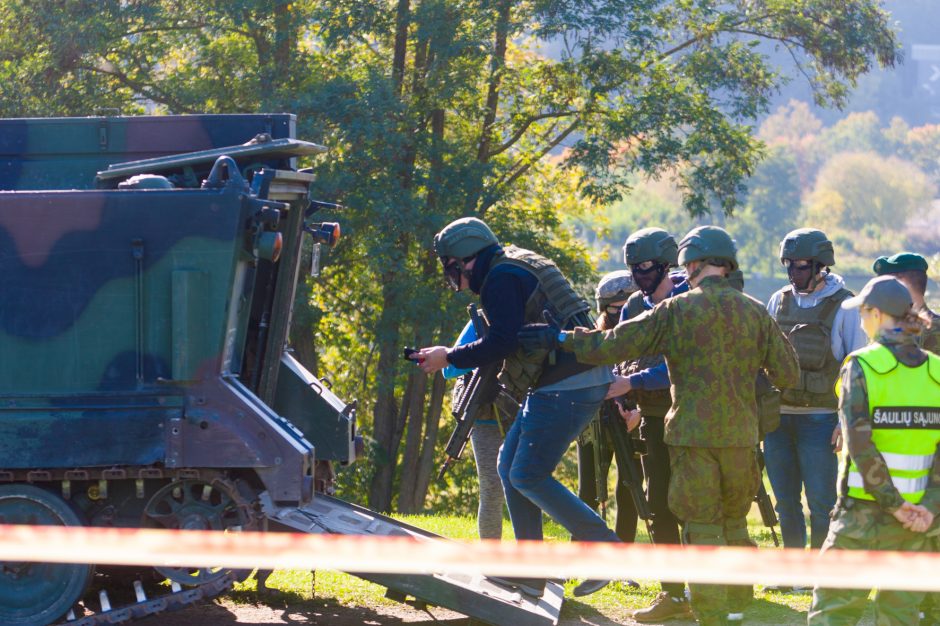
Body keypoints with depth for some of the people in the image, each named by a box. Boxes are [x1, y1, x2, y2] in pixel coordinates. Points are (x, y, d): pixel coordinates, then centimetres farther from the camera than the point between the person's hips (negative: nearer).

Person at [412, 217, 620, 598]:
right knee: (511, 465, 13)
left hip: (567, 387, -11)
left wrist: (449, 358, -8)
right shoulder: (518, 267, 22)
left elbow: (503, 341, -18)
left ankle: (604, 549, -7)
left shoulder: (501, 278, -10)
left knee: (528, 476, -9)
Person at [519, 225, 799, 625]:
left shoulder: (676, 311, -6)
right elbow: (788, 374, 8)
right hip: (740, 436, 3)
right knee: (735, 525, 18)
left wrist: (560, 339, 6)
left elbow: (614, 345, -6)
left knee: (702, 530, 1)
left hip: (694, 435, -3)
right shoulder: (755, 312, 4)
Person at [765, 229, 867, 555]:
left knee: (821, 505, -5)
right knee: (786, 504, 10)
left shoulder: (844, 307, -6)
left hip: (820, 418, -5)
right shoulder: (779, 301, 9)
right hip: (778, 415, 5)